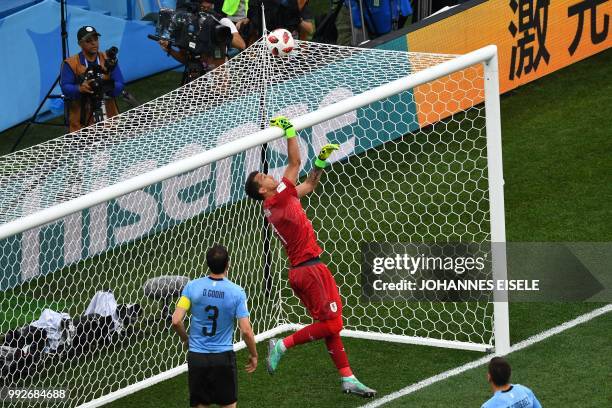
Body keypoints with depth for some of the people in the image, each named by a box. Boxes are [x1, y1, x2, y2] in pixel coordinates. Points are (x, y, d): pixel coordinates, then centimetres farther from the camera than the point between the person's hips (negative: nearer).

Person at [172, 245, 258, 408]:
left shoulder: (192, 287, -7)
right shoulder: (237, 292, -10)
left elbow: (176, 321, -10)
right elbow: (246, 330, -11)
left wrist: (185, 339, 11)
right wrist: (253, 355, 5)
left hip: (196, 357, 1)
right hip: (223, 357, -1)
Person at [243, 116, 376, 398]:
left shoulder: (274, 206, 14)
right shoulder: (278, 200, -12)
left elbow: (309, 186, 26)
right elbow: (295, 162, -12)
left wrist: (320, 161, 17)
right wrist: (288, 130, -5)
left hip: (299, 271, 10)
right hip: (310, 268, -10)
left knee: (329, 325, 9)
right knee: (330, 324, -8)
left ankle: (347, 379, 10)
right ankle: (283, 345, -3)